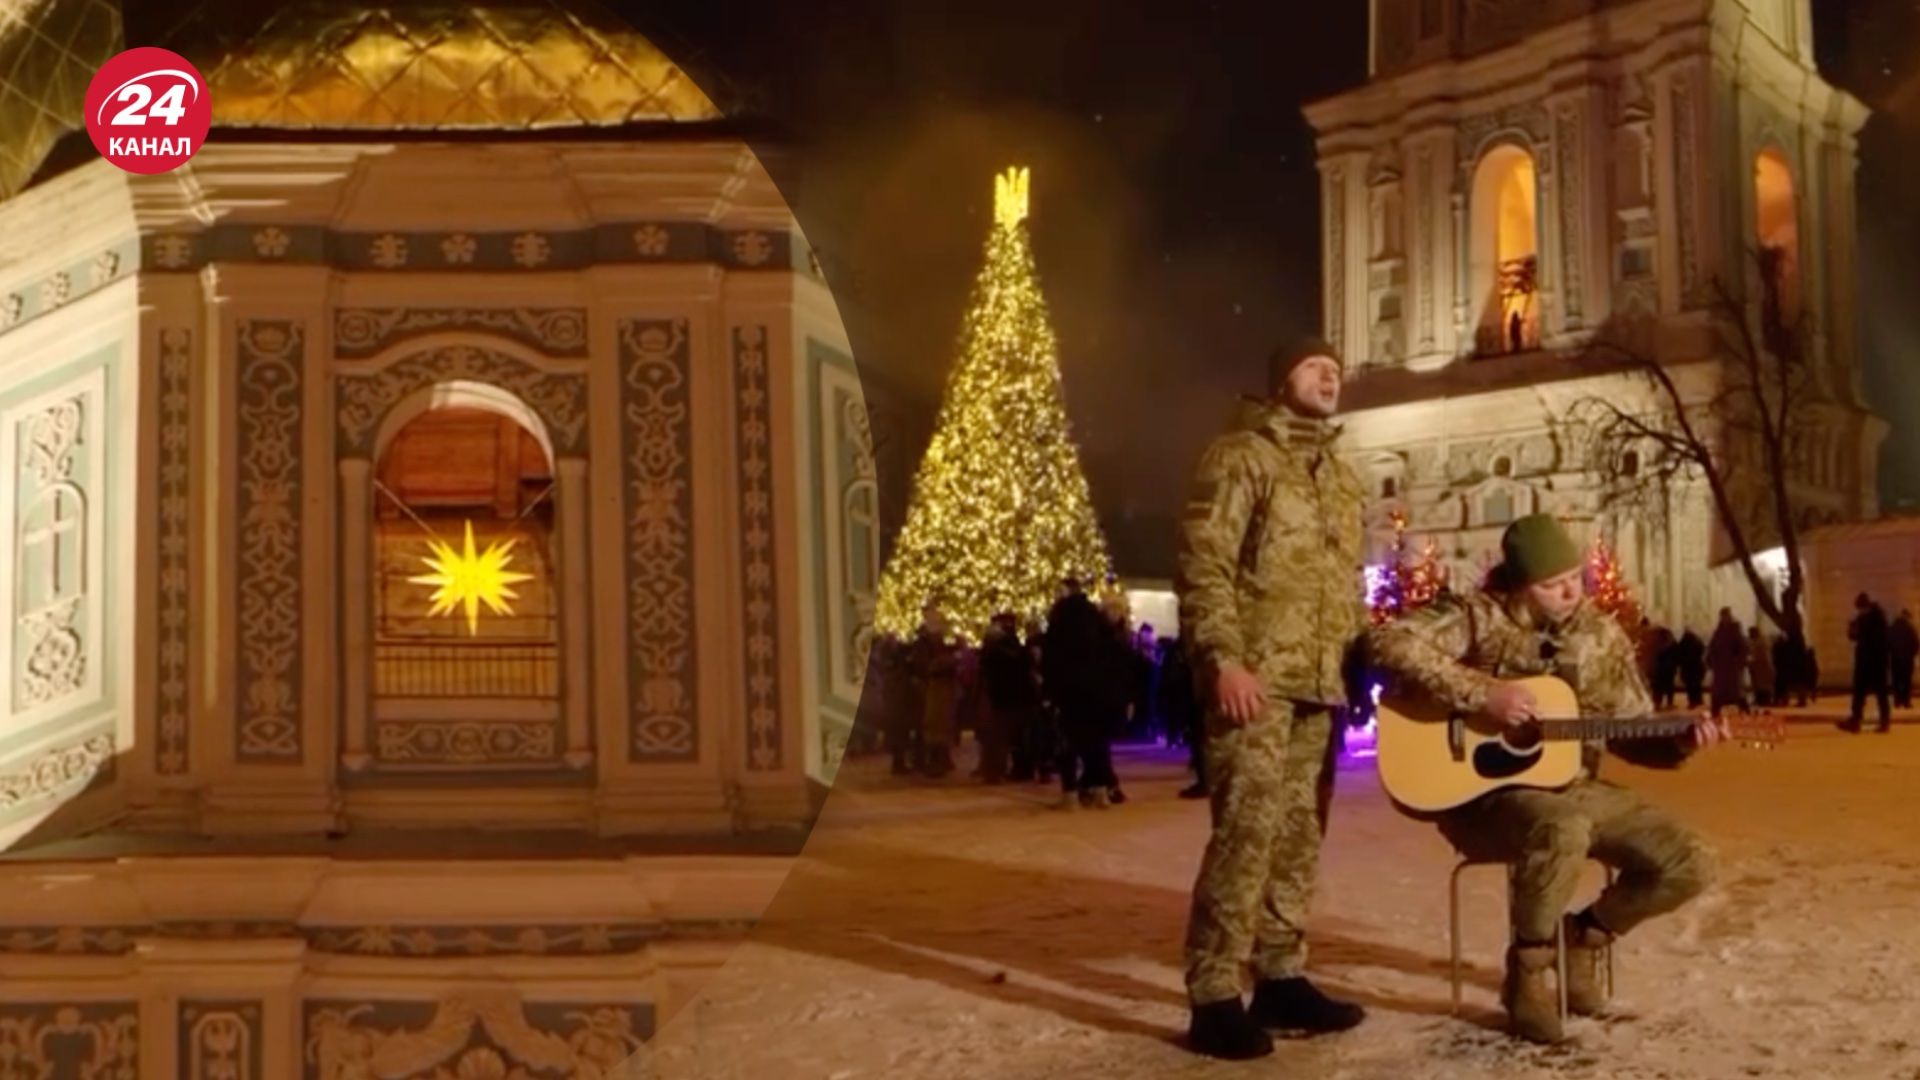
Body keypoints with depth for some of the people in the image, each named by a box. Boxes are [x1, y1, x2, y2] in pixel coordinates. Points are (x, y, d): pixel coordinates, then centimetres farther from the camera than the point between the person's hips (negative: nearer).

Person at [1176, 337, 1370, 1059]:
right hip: (1257, 678, -8)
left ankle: (1280, 977, 18)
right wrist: (1223, 659, -21)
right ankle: (1215, 998, -8)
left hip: (1320, 683, 8)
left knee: (1298, 834, 10)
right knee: (1246, 829, -12)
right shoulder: (1239, 457, -3)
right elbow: (1202, 564, -12)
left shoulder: (1342, 478, 22)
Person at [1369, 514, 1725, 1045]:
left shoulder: (1603, 636, 7)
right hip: (1484, 793, -6)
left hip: (1574, 786, 6)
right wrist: (1480, 692, -28)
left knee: (1688, 864, -10)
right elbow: (1388, 642, -25)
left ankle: (1580, 936, 16)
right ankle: (1526, 969, -13)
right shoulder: (1481, 618, -10)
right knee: (1563, 828, -40)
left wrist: (1680, 743, -11)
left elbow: (1629, 733, 10)